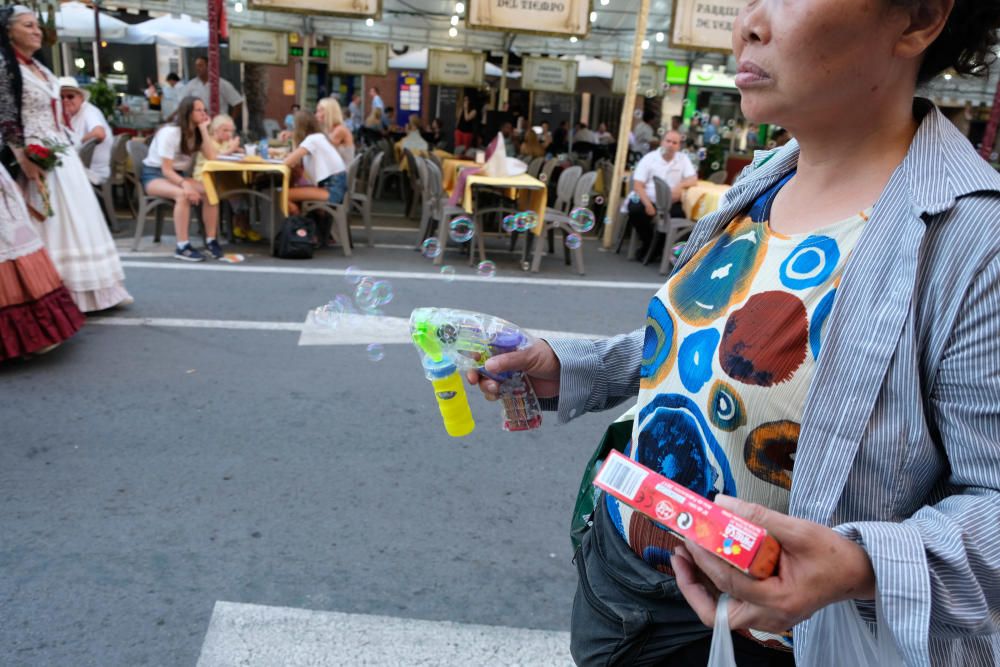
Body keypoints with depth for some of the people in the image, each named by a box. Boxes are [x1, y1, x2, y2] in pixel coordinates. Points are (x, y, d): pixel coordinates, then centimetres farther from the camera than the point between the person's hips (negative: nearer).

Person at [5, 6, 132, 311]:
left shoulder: (40, 69, 17)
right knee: (52, 224, -5)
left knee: (76, 220, 10)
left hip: (63, 155, 9)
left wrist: (74, 154, 18)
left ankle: (84, 291, 18)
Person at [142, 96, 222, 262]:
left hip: (176, 175, 6)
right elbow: (166, 170, -22)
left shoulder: (198, 134, 3)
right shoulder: (170, 132, -18)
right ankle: (182, 247, -37)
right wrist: (185, 184, -41)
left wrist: (203, 129, -14)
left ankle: (211, 240, -18)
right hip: (154, 175, -6)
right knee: (182, 195, -38)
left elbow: (212, 157, -14)